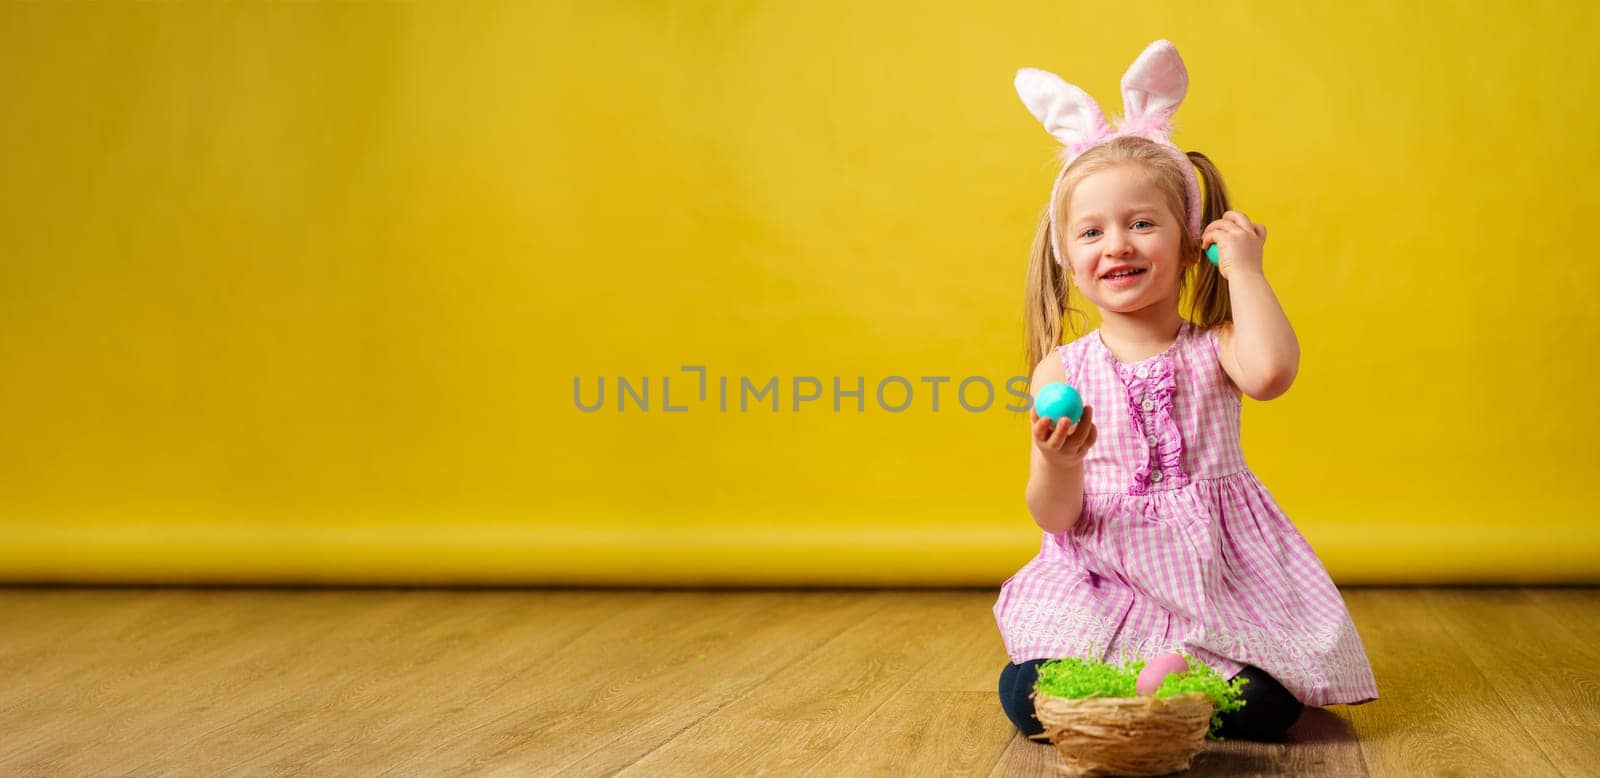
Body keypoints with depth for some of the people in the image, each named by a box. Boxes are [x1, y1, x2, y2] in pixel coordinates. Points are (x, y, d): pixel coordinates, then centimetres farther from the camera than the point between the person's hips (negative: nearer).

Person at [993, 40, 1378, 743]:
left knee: (1262, 709, -23)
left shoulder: (1213, 348, 1)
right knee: (1027, 696, -22)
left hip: (1217, 576, 0)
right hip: (1101, 585, 0)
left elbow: (1270, 370, -27)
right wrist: (1059, 465, -26)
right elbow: (1056, 517, -2)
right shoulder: (1062, 371, 1)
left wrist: (1244, 268, -12)